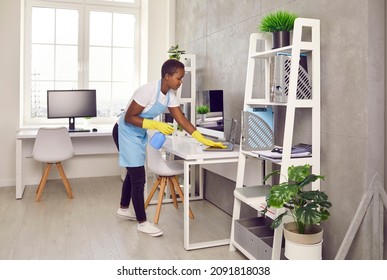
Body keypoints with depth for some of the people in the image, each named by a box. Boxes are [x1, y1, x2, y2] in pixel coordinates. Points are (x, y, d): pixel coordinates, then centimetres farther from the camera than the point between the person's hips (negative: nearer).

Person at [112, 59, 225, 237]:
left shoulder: (170, 95, -6)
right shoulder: (148, 91, -29)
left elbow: (182, 121, -6)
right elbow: (129, 118, -26)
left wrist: (205, 141, -12)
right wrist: (156, 125, -31)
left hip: (140, 134, 9)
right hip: (126, 133, -8)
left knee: (133, 173, 20)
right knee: (138, 177, -6)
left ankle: (123, 209, 41)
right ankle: (142, 222, 6)